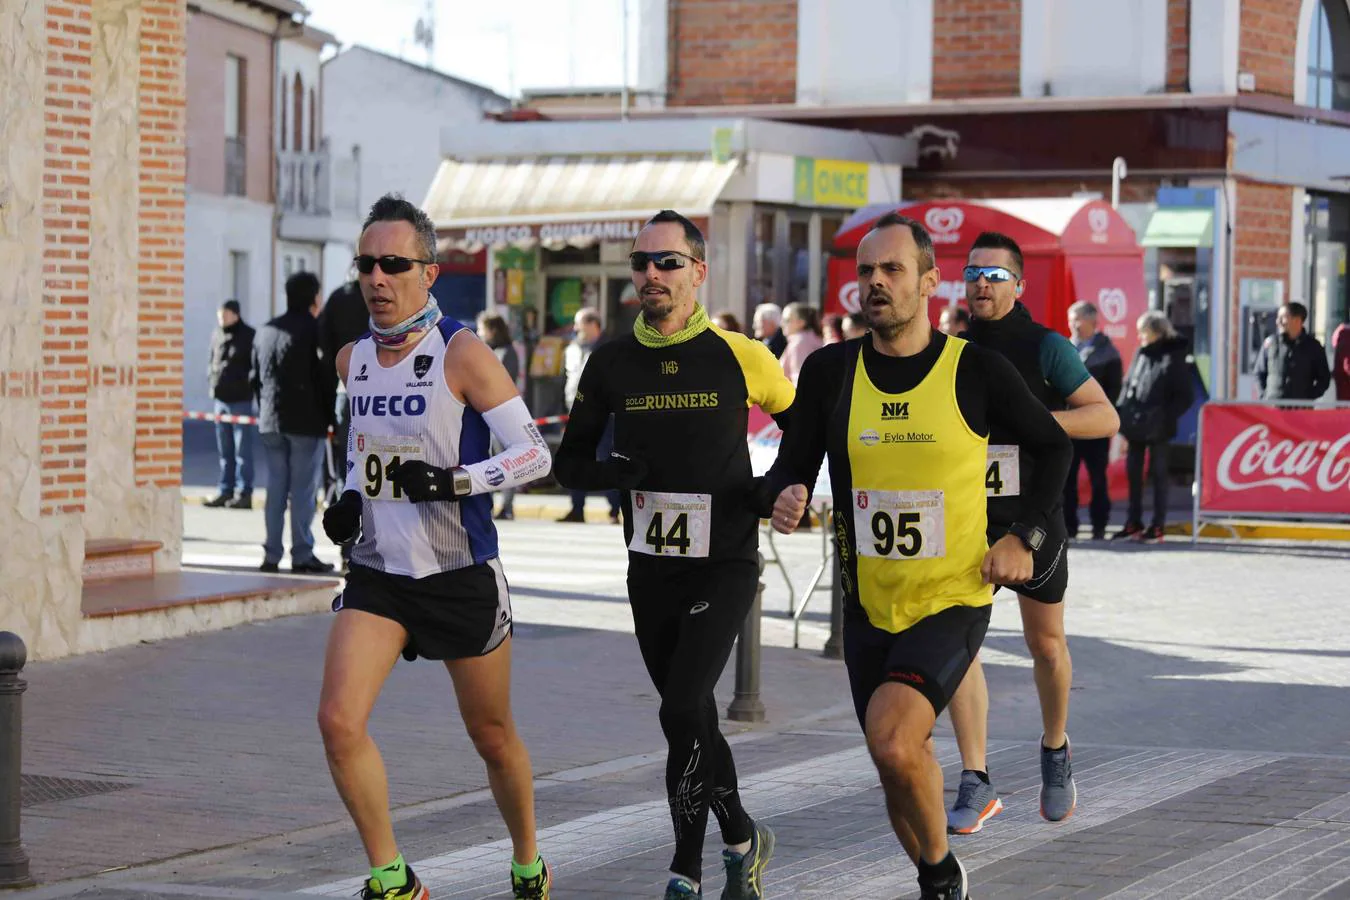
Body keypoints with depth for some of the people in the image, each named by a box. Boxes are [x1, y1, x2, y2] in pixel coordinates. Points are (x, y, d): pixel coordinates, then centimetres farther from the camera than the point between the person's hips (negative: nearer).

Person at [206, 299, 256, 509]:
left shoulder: (248, 336, -7)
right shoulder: (217, 336, 11)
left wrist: (246, 386, -13)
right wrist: (212, 380, 7)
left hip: (240, 399, -6)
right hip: (220, 399, 7)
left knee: (242, 450, -5)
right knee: (224, 451, 11)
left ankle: (244, 493, -3)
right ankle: (226, 491, 16)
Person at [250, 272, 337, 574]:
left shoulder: (265, 331, 12)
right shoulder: (313, 331, -9)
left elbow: (255, 377, 15)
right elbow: (324, 376, -11)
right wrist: (329, 416, -3)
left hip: (271, 423, 6)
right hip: (306, 422, -6)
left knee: (276, 488, 9)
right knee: (303, 490, -2)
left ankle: (272, 554, 8)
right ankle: (302, 554, -2)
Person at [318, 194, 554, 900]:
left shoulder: (461, 354, -13)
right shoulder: (352, 359, 5)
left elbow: (535, 454, -14)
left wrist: (452, 482, -27)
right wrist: (349, 498, 6)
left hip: (462, 576, -4)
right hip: (377, 573, 4)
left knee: (492, 737, 11)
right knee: (339, 720, -15)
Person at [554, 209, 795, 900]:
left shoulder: (739, 357, -5)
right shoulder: (612, 363, 3)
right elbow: (570, 461, 11)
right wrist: (614, 470, -10)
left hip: (725, 564, -4)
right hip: (650, 566, 4)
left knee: (683, 712, -16)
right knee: (691, 718, 11)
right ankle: (741, 839, 29)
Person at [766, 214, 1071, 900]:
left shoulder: (975, 370, -7)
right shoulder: (830, 371, 0)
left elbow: (1052, 446, 7)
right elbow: (792, 466, 5)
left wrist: (1025, 536, -3)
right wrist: (787, 496, -18)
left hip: (953, 599, -4)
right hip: (868, 606, 4)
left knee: (892, 742, -25)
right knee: (902, 763, 13)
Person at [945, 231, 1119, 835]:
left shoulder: (1046, 348, -5)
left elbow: (1105, 418, -10)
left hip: (1033, 517, -2)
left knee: (1045, 644, 11)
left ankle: (1055, 752, 37)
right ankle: (975, 785, -9)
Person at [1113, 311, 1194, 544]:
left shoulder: (1174, 357, -7)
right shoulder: (1141, 354, 10)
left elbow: (1184, 397, -8)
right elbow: (1128, 385, 14)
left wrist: (1165, 417, -16)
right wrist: (1121, 412, 3)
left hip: (1157, 429, -6)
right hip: (1135, 426, 6)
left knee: (1158, 474, 3)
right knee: (1133, 474, 10)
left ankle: (1157, 527, 9)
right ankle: (1133, 524, 20)